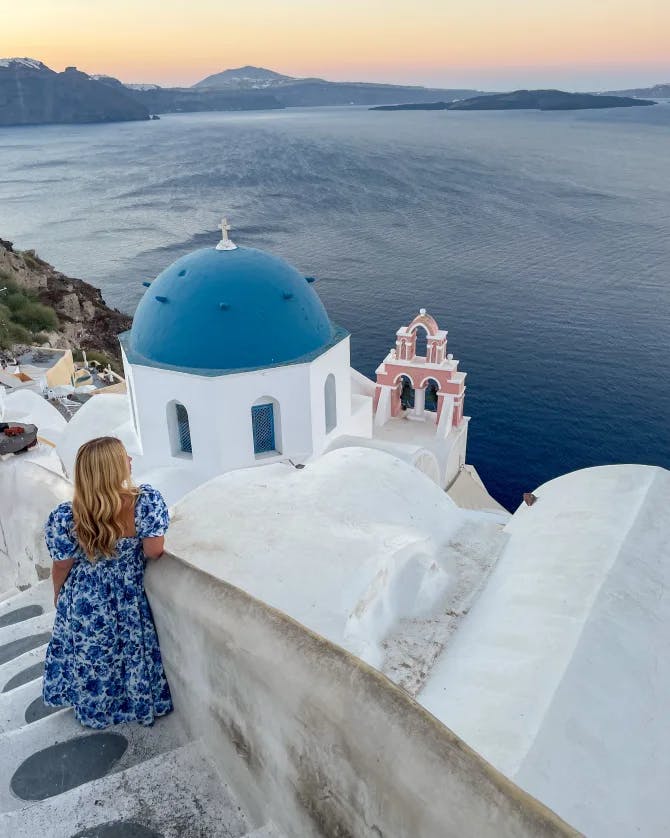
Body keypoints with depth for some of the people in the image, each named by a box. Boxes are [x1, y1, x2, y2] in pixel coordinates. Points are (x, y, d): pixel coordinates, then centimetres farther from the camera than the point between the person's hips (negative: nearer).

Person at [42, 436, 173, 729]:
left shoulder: (65, 517, -25)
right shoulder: (147, 501, -29)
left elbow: (62, 566, -11)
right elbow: (154, 551, -26)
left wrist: (58, 594, 10)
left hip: (85, 605, 1)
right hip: (129, 603, 0)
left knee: (88, 657, 27)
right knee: (132, 651, 25)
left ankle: (94, 707, 50)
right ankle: (136, 702, 47)